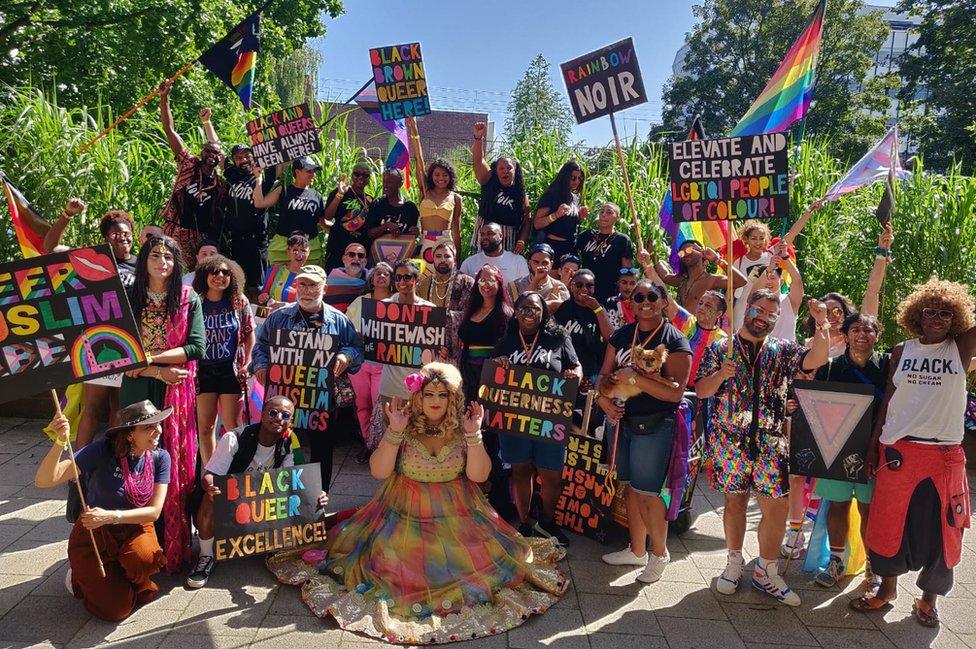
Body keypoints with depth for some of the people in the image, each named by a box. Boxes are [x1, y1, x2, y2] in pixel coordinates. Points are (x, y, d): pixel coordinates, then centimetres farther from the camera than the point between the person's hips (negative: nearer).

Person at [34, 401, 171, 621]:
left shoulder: (159, 457, -12)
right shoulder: (103, 450, -21)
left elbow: (154, 511, -13)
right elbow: (43, 481, -26)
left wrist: (111, 516, -28)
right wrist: (60, 442, -42)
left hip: (135, 527, 2)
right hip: (94, 532, -2)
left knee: (144, 558, -33)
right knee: (115, 610, -9)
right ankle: (81, 576, 22)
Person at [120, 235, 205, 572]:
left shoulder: (189, 299, 1)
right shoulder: (128, 298, 3)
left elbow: (197, 347, -8)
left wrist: (149, 357, -14)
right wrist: (160, 371, -14)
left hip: (178, 391, -1)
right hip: (138, 390, 1)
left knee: (176, 464, 2)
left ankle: (174, 543, 14)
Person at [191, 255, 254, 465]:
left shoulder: (239, 301, -2)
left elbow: (249, 333, 5)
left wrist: (247, 363, -2)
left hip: (231, 370, 0)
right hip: (203, 371, 1)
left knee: (232, 426, 3)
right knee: (205, 426, 8)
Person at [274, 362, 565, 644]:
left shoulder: (461, 429, -4)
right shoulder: (405, 426, -7)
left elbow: (479, 475, -10)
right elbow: (378, 471, -12)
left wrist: (473, 435, -22)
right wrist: (394, 431, -23)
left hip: (455, 516, 1)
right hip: (406, 514, 0)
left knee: (475, 559, -11)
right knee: (394, 562, -15)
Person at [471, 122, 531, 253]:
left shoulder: (522, 196, 5)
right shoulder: (489, 183, 4)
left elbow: (526, 223, 5)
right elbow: (478, 161, -10)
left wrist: (521, 242, -13)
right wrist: (478, 137, -25)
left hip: (508, 247, 0)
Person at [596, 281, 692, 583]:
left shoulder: (674, 341, -11)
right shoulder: (621, 335, 8)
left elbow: (676, 391, -19)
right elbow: (605, 374, 10)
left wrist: (633, 377, -24)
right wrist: (603, 399, -10)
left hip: (655, 425, -6)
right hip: (623, 420, 6)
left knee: (648, 492, -1)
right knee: (631, 487, 15)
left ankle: (659, 553, 21)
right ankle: (636, 550, 31)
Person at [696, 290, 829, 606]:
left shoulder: (783, 350, 9)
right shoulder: (720, 348, 4)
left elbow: (817, 359, -9)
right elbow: (701, 391, 0)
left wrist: (822, 324, -21)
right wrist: (721, 374, -18)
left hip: (771, 442, 1)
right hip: (730, 440, -1)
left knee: (777, 507, -1)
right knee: (734, 502, 10)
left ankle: (765, 571, 18)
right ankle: (734, 563, 28)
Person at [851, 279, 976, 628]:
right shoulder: (901, 352, 6)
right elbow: (888, 400, 8)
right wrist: (874, 444, 5)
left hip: (946, 455, -1)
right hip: (898, 451, 1)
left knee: (941, 530, 7)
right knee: (889, 523, 8)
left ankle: (928, 599, 26)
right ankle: (888, 588, 28)